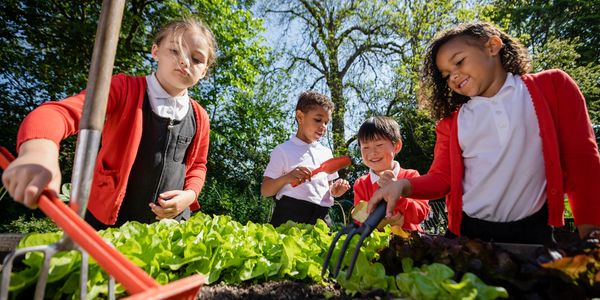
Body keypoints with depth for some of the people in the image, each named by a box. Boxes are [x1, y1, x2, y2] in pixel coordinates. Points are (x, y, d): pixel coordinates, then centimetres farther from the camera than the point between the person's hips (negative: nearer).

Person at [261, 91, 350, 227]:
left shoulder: (326, 152, 14)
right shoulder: (283, 150, 0)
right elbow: (265, 191, -2)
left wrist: (334, 191, -1)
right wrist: (286, 178, -20)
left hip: (321, 217, 5)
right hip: (290, 216, -4)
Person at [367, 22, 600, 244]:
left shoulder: (552, 86, 2)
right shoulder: (451, 120, 5)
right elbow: (441, 177, 2)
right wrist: (403, 186, -18)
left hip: (533, 232, -1)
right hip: (467, 232, 2)